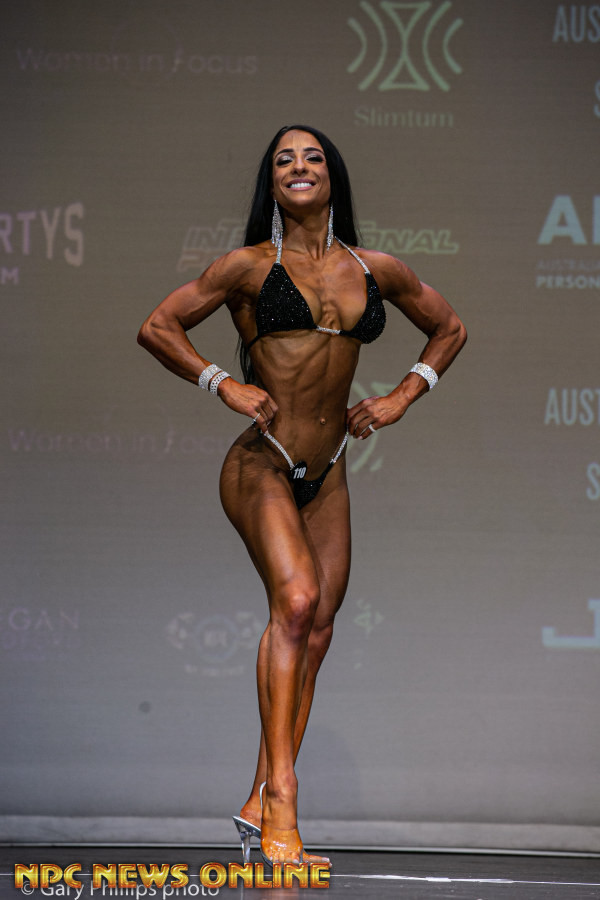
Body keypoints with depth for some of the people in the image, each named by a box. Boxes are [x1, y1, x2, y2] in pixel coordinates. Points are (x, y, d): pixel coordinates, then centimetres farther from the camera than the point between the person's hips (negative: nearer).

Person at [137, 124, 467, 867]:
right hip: (262, 464, -5)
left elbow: (448, 329, 22)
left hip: (327, 474, 5)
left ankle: (260, 806, 8)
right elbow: (157, 327, 2)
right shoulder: (250, 267, -2)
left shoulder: (376, 271, 8)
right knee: (296, 598, -24)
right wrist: (225, 386, -7)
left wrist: (403, 395, 10)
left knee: (316, 631, 1)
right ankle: (280, 796, -22)